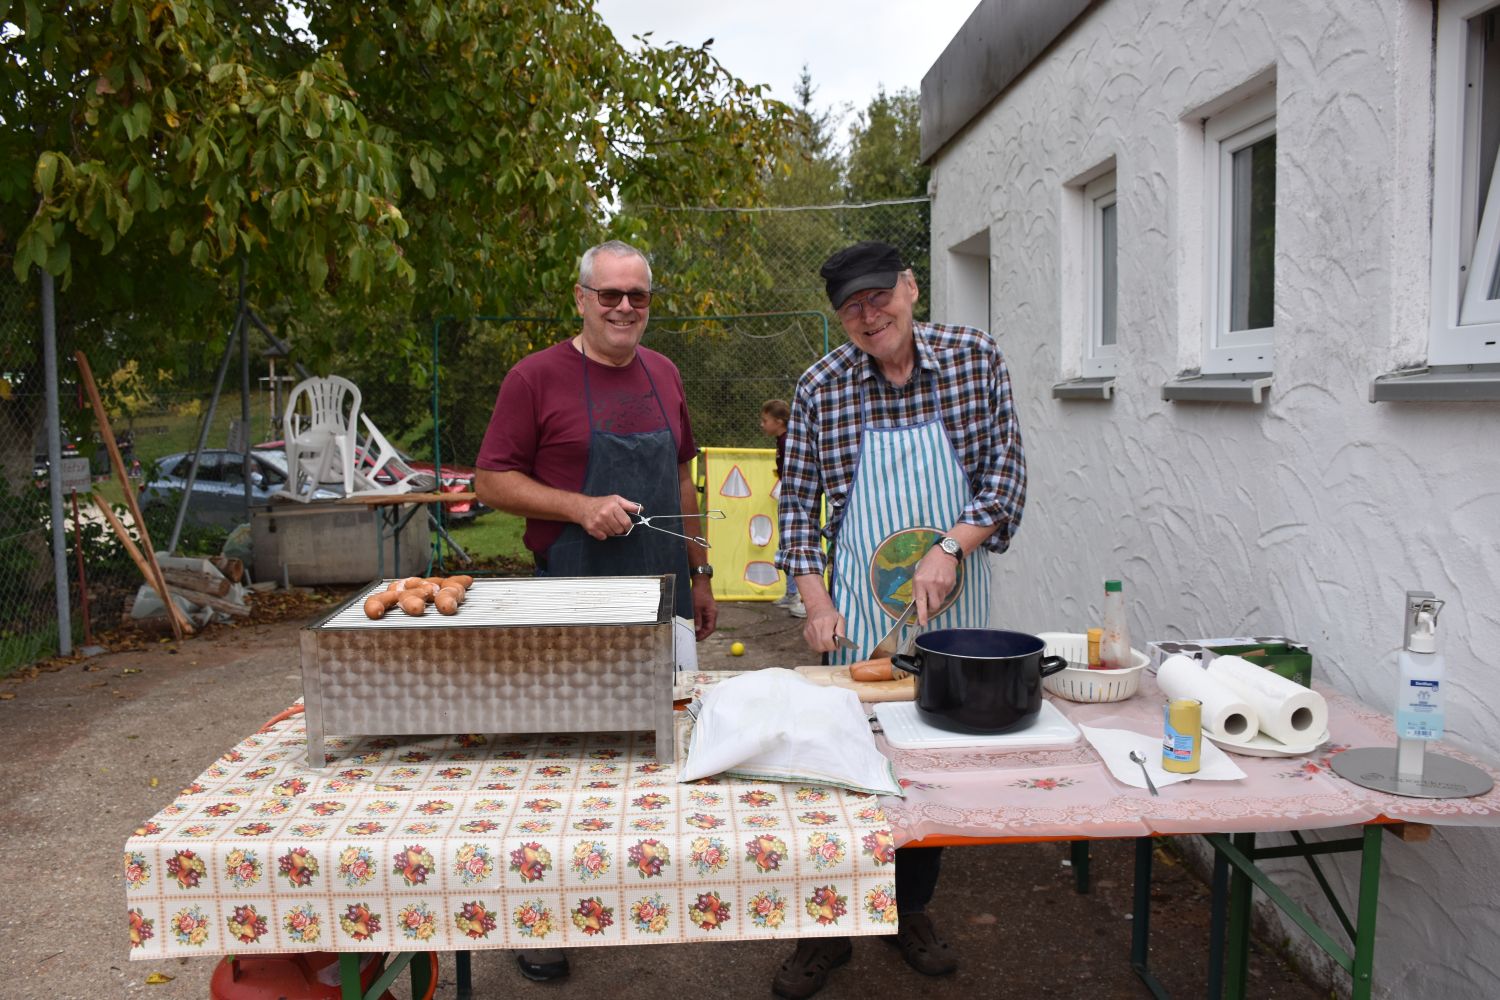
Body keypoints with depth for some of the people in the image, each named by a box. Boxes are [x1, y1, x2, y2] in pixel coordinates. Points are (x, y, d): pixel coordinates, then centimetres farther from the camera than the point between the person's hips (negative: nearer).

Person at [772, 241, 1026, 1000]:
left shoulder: (975, 359, -4)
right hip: (858, 609, -1)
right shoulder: (821, 387, -6)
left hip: (953, 604, 1)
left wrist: (952, 546, -17)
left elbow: (1007, 469, -3)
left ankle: (912, 909, 33)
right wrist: (815, 603, -8)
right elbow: (796, 500, 0)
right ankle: (829, 927, 22)